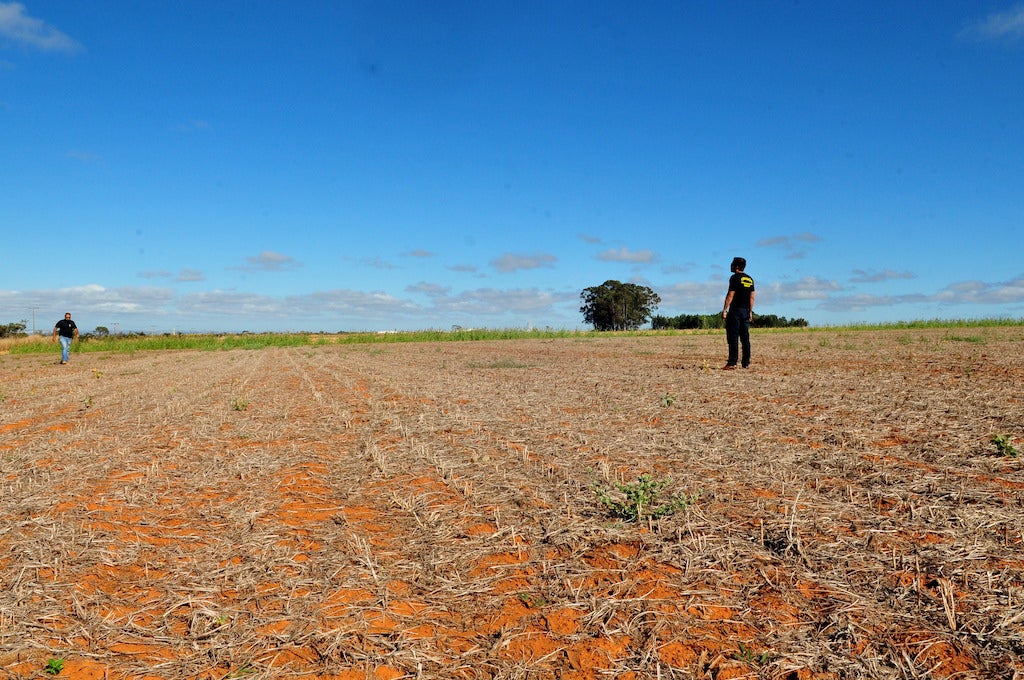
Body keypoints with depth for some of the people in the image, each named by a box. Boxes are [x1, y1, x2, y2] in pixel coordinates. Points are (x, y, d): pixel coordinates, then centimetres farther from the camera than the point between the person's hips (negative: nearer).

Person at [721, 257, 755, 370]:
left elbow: (730, 295, -13)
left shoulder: (735, 278, -8)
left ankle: (732, 363, -11)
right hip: (746, 311, 7)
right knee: (745, 338, 9)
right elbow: (752, 297, 15)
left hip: (736, 311, -7)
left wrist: (724, 310, -11)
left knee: (733, 337, -8)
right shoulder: (750, 279, 14)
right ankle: (746, 363, 9)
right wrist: (750, 312, 18)